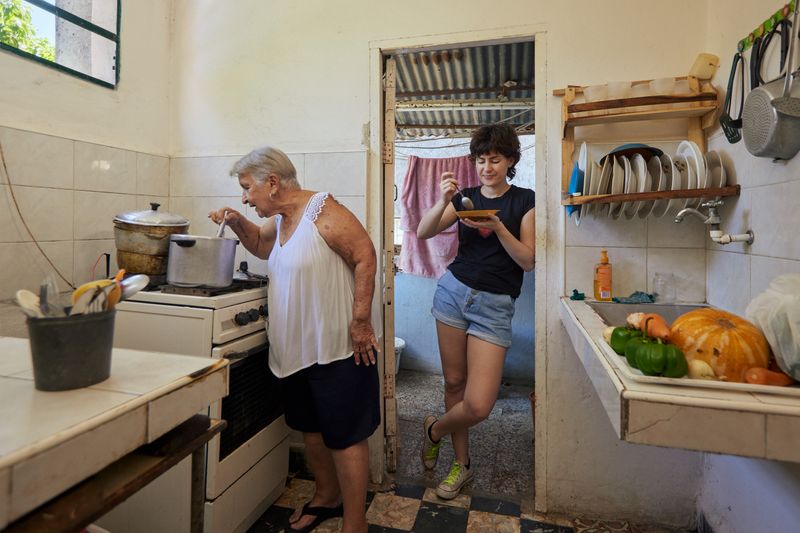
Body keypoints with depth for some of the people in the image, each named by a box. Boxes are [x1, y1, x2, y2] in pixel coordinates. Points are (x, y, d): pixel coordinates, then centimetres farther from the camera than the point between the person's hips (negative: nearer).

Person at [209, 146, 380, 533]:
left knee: (345, 438, 2)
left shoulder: (322, 211, -16)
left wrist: (360, 321, -21)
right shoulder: (279, 221, 11)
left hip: (338, 349, -9)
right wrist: (237, 223, 11)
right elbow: (260, 245, 31)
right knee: (311, 429, 21)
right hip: (296, 349, 9)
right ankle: (327, 497, 43)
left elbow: (366, 258, -19)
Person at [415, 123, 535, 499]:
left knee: (478, 405, -9)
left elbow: (528, 261, -5)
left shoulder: (524, 200, 2)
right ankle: (462, 463, 30)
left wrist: (497, 227, -18)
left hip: (495, 304, -2)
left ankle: (434, 430, 23)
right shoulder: (465, 197, 9)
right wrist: (443, 201, -17)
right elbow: (423, 233, -1)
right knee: (454, 381, 9)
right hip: (453, 291, 3)